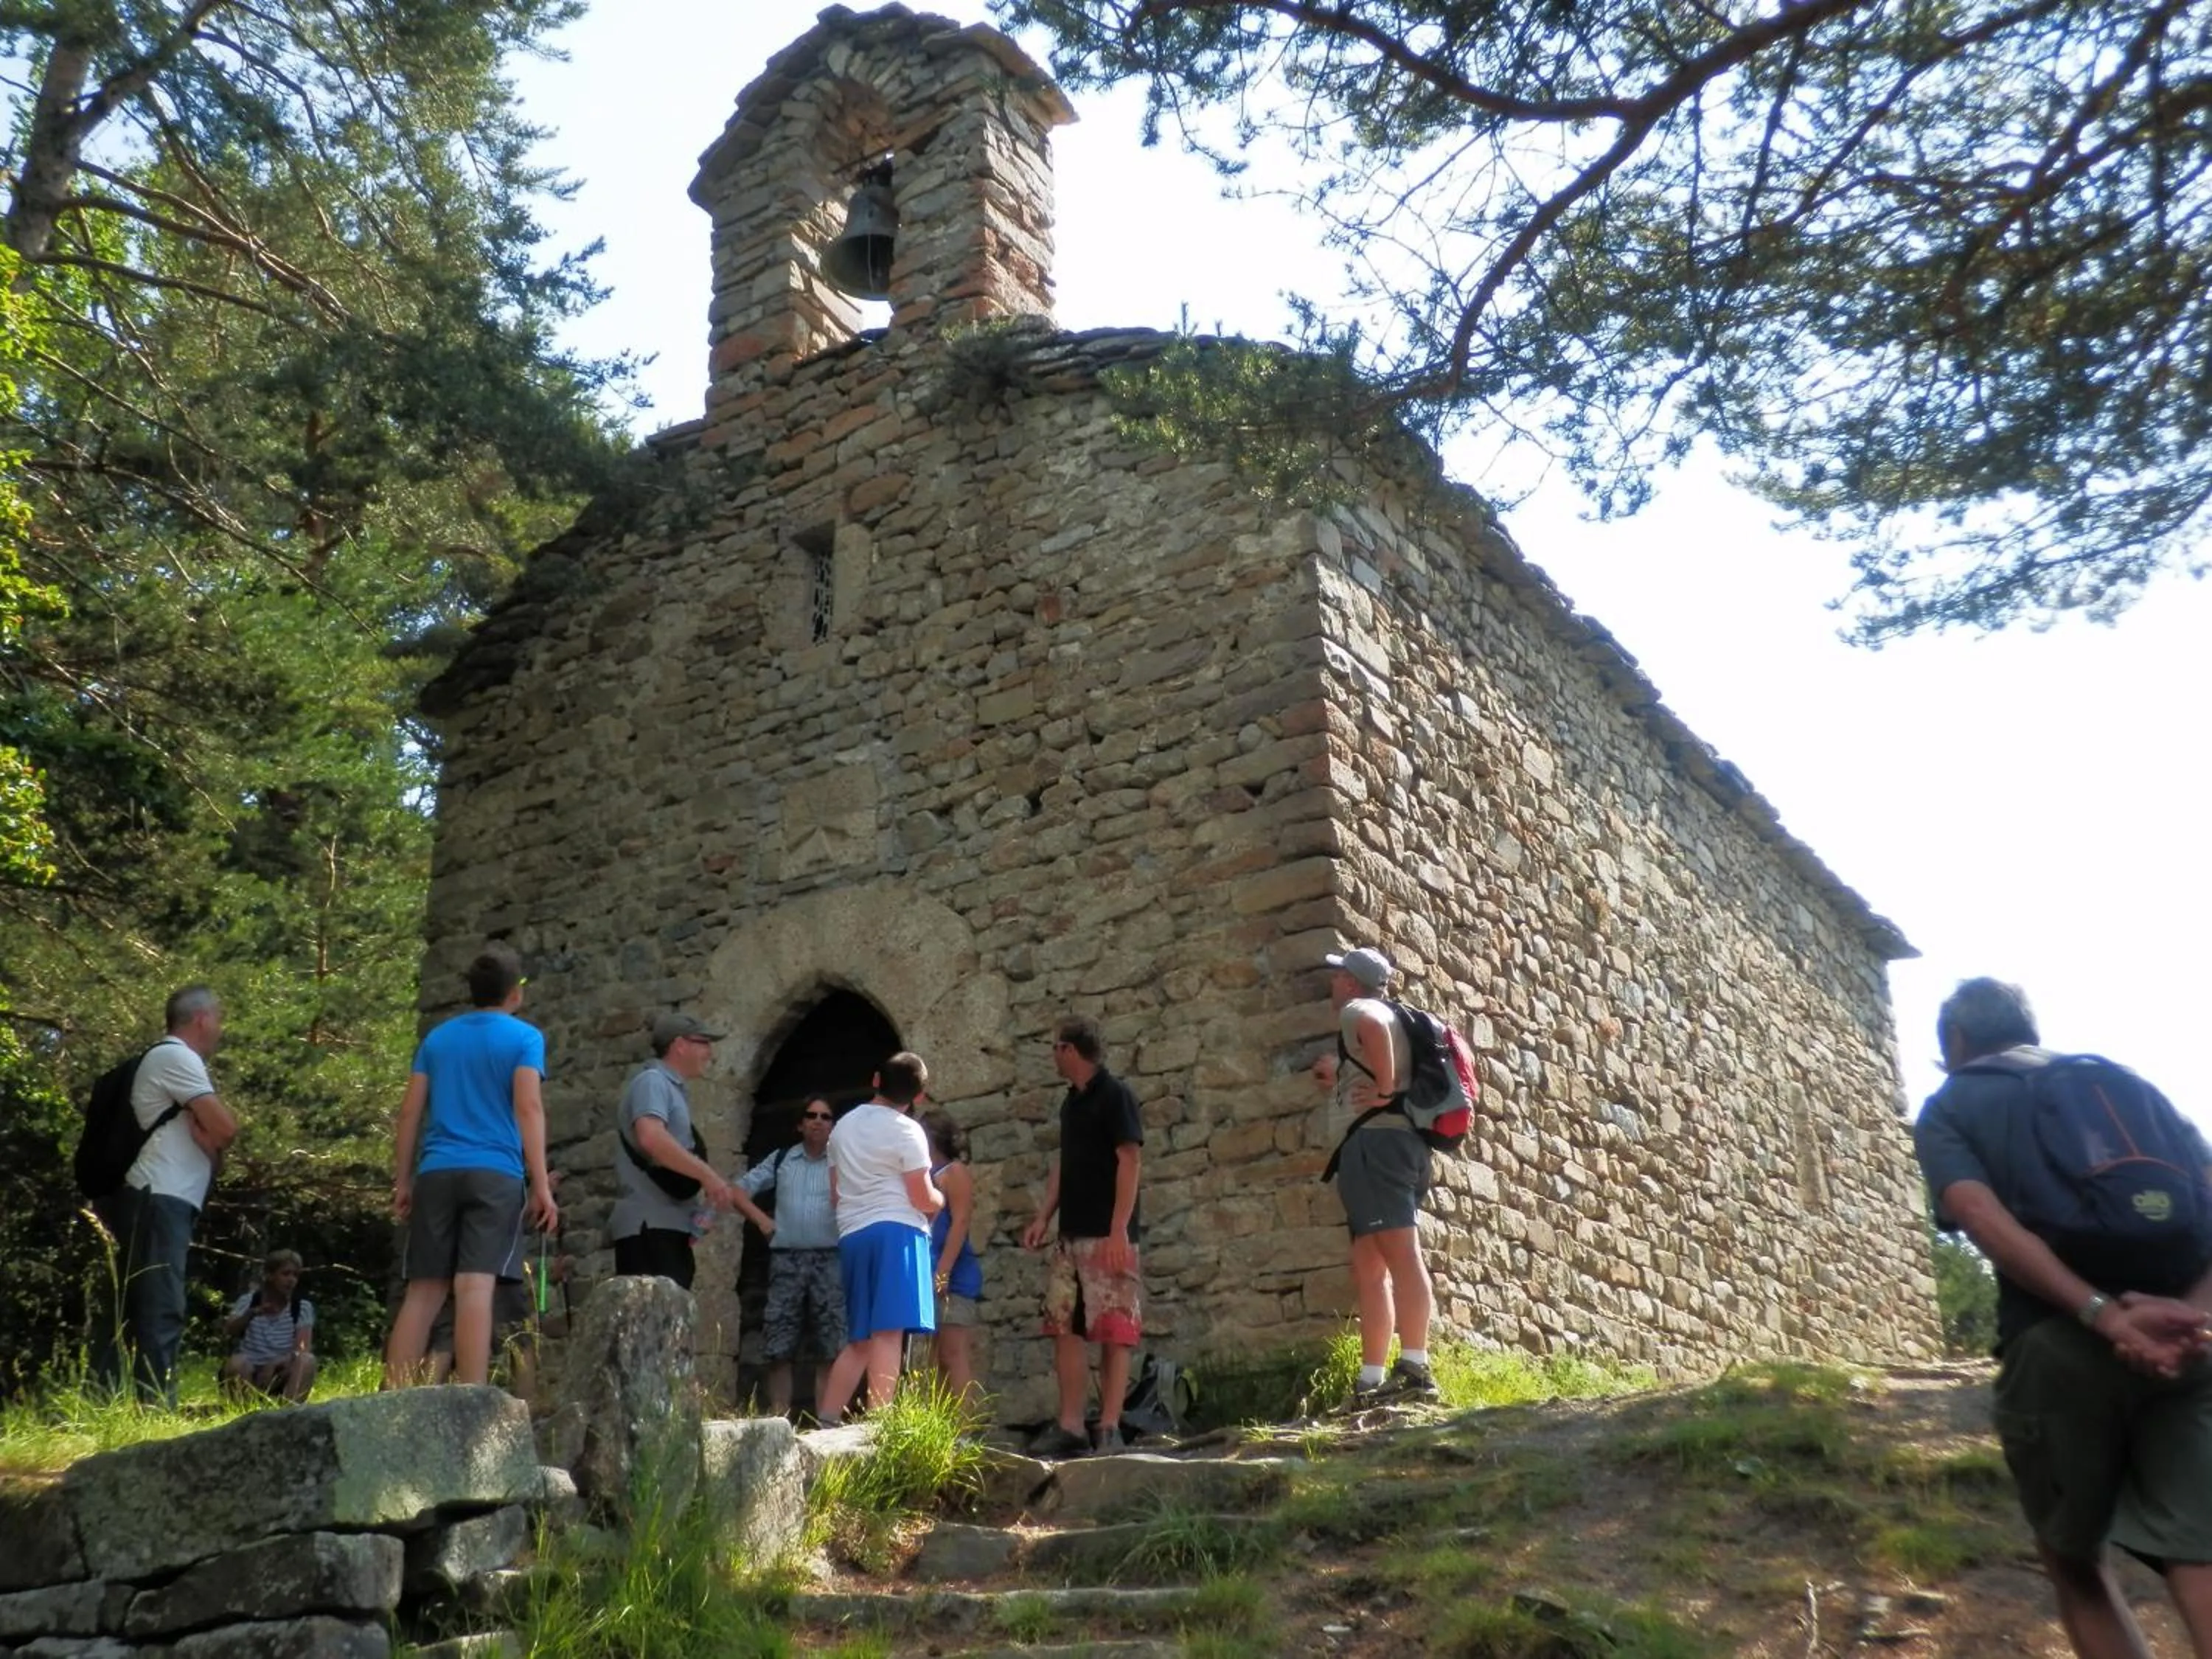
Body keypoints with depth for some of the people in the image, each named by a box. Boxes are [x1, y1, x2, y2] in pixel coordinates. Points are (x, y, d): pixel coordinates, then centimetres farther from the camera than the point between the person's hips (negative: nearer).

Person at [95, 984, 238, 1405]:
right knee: (160, 1312, -14)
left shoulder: (173, 1061, 25)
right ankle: (157, 1412, -17)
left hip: (158, 1202, 10)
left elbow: (209, 1134, 22)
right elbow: (226, 1128, -13)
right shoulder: (176, 1057, -7)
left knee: (134, 1312, 8)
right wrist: (212, 1134, 7)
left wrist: (208, 1135, 2)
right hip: (159, 1201, -10)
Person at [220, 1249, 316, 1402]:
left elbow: (303, 1348, -12)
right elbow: (227, 1333, -13)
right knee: (236, 1362, -33)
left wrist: (277, 1362, -31)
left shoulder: (302, 1308, 2)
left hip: (280, 1376, 1)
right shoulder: (248, 1301, 3)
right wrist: (251, 1314, -32)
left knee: (306, 1360, -30)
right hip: (248, 1373, -1)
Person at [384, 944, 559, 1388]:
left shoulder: (437, 1038, 18)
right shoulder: (524, 1037, 4)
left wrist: (403, 1179, 18)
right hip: (495, 1173, -4)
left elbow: (410, 1110, 14)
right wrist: (541, 1184, -8)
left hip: (437, 1173, 4)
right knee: (476, 1287, -12)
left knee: (423, 1290, 6)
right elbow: (529, 1107, -6)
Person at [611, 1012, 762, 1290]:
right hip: (650, 1226, -10)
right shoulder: (652, 1081, -6)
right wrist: (707, 1174, -23)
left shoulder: (672, 1089, 24)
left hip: (667, 1227, 10)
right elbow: (651, 1138, -26)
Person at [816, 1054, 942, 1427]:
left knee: (860, 1340, 13)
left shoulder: (843, 1126, 17)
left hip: (852, 1236, 7)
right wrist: (940, 1199, 15)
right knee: (888, 1334, -12)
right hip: (895, 1233, -7)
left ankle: (825, 1423, 6)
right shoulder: (906, 1130, -5)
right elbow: (924, 1199, -6)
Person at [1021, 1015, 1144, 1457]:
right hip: (1070, 1237, 8)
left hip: (1107, 1236, -8)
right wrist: (1044, 1217, 12)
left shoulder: (1114, 1095, -8)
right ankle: (1070, 1427, 9)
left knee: (1114, 1332, -4)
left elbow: (1130, 1161, -13)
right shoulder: (1070, 1102, 17)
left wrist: (1119, 1231, -19)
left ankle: (1109, 1430, -2)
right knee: (1065, 1328, 5)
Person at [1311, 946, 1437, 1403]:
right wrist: (1342, 1076, 32)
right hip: (1399, 1140, 10)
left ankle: (1415, 1369, -25)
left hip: (1373, 1141, -10)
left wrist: (1384, 1091, -19)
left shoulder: (1357, 1010, 0)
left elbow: (1373, 1028, -26)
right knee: (1369, 1270, 7)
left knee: (1400, 1256, -18)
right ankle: (1372, 1381, 4)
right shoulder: (1388, 1017, 28)